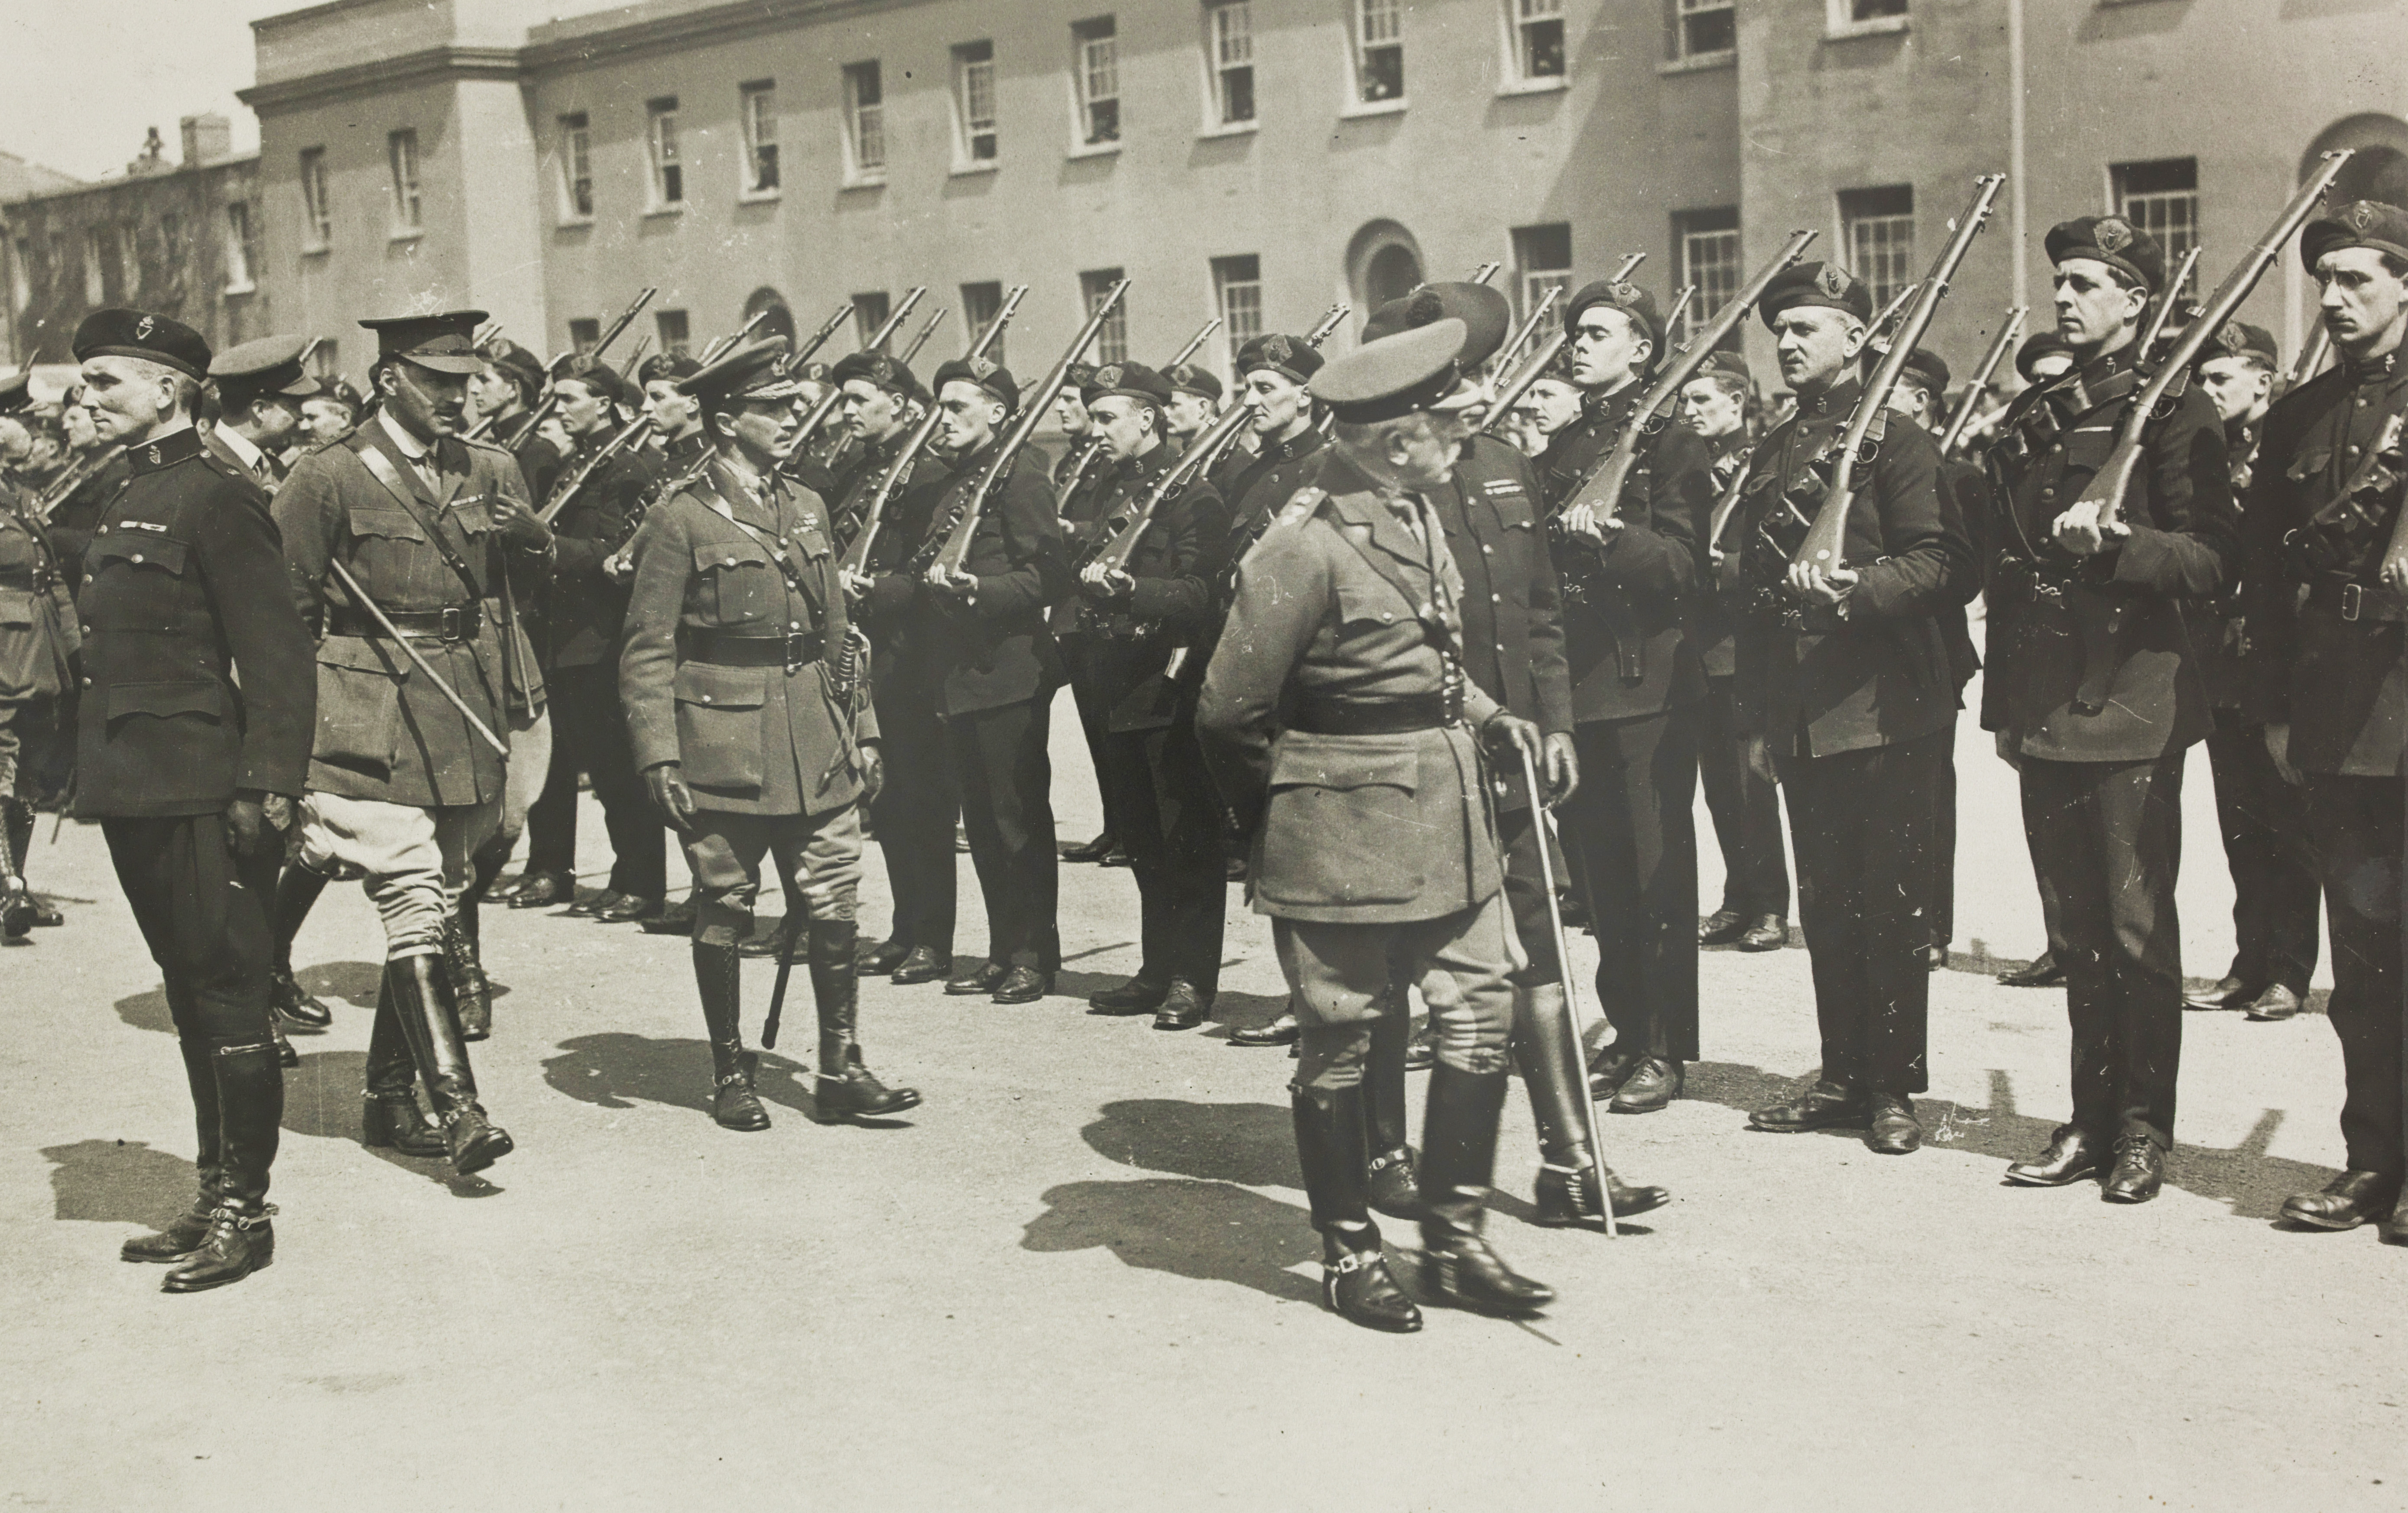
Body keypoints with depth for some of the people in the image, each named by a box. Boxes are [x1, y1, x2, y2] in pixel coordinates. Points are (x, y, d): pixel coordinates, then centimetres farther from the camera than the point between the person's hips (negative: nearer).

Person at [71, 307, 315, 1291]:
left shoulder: (216, 499, -11)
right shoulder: (124, 501, 17)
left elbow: (278, 654, -16)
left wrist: (268, 785, -22)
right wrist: (89, 778, 17)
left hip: (200, 794, -9)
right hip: (135, 794, 9)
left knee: (226, 994, -3)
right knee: (191, 993, 14)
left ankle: (244, 1210, 5)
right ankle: (214, 1196, 23)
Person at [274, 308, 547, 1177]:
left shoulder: (492, 472, 12)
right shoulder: (328, 480, -4)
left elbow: (532, 584, 15)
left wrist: (531, 539, -8)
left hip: (468, 725, 6)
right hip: (374, 725, -6)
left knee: (439, 909, 11)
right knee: (414, 909, -14)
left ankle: (389, 1098, 22)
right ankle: (456, 1105, -17)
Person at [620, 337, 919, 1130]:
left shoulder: (807, 507, 13)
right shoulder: (681, 520, -6)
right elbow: (647, 652, -8)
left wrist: (862, 730, 13)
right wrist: (658, 758, -14)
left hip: (817, 749, 5)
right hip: (723, 750, -5)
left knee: (834, 907, 4)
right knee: (724, 912, 5)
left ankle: (841, 1071, 12)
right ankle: (730, 1075, 18)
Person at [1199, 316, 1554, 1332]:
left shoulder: (1419, 514, 9)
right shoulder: (1306, 548, -20)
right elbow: (1231, 713, -15)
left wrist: (1486, 717, 10)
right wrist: (1283, 821, -1)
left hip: (1452, 827, 9)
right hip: (1345, 844, -8)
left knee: (1479, 1017, 9)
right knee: (1340, 1044, 6)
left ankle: (1455, 1242, 23)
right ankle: (1348, 1252, 22)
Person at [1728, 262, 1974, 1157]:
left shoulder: (1893, 437, -5)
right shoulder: (1775, 451, 16)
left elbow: (1944, 565, -13)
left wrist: (1852, 588, -28)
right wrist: (1756, 716, 15)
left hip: (1887, 712, -6)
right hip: (1802, 715, 7)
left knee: (1890, 904, -1)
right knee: (1825, 906, 11)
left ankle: (1894, 1088, 8)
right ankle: (1844, 1076, 20)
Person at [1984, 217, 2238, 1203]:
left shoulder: (2173, 411, -3)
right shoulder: (2030, 418, 15)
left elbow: (2213, 558, -10)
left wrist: (2114, 545, -26)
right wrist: (2005, 703, 17)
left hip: (2133, 707, -6)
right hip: (2045, 709, 6)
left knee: (2137, 926, -1)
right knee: (2074, 928, 11)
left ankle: (2146, 1129, 9)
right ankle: (2093, 1117, 20)